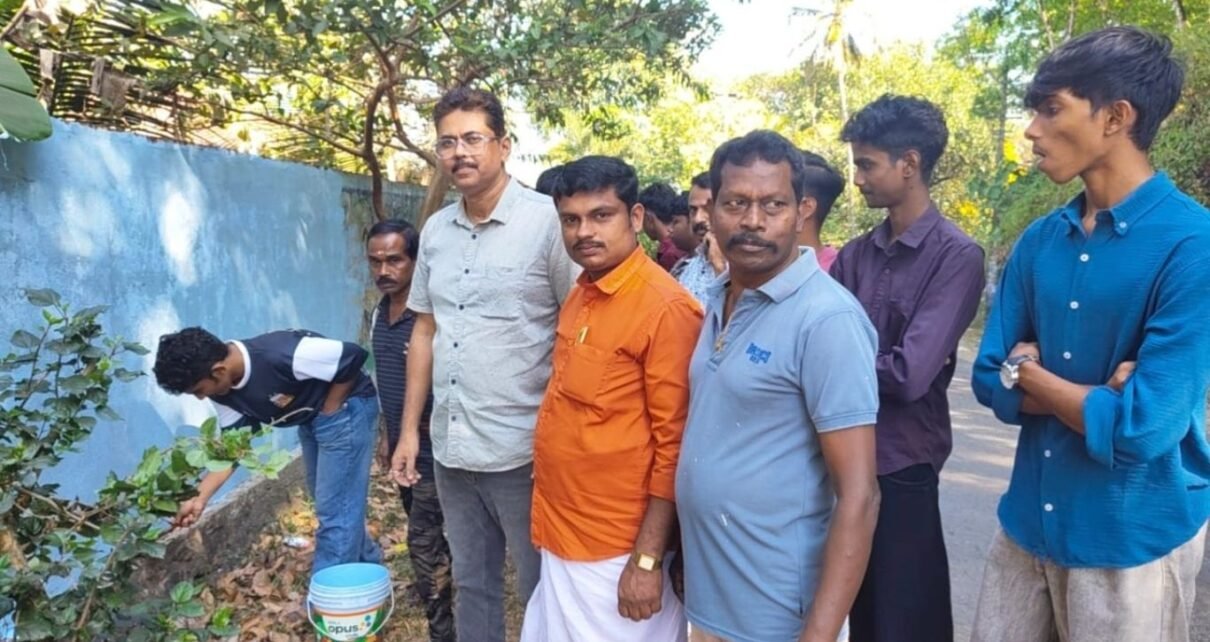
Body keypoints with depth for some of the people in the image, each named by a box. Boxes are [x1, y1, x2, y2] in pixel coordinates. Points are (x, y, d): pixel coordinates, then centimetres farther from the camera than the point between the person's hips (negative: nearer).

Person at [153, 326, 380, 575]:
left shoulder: (279, 356, -35)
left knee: (334, 510, -5)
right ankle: (368, 566, 40)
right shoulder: (222, 389, -9)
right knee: (335, 505, 21)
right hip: (310, 420, 9)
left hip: (345, 410, -9)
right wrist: (199, 498, -11)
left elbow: (354, 356, -29)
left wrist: (328, 411, -19)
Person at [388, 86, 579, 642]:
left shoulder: (547, 222, -11)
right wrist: (409, 429, 12)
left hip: (523, 450, -5)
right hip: (450, 447, 6)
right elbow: (424, 332, 14)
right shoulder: (435, 231, 7)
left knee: (541, 591, 11)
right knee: (471, 582, 21)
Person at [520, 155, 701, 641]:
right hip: (562, 538, 8)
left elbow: (674, 446, -18)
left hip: (615, 551, -8)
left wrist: (647, 559, -18)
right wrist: (551, 521, 13)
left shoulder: (665, 307, -19)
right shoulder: (581, 295, 6)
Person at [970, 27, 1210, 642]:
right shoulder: (1037, 241, 1)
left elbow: (1143, 429, -24)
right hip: (1026, 521, 5)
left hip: (1133, 538, -5)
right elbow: (991, 380, 0)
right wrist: (1095, 397, -16)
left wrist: (1033, 373, -9)